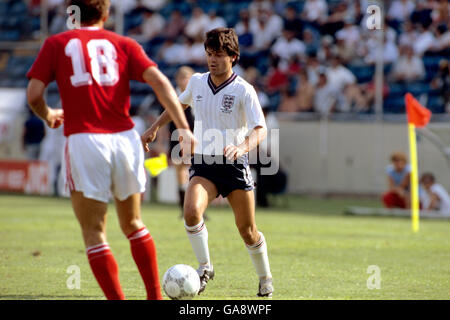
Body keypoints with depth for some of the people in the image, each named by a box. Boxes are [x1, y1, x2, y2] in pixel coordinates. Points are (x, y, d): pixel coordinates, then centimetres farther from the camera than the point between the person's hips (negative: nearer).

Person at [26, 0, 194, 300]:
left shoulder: (56, 44, 9)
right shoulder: (123, 44, 12)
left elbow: (34, 94, 1)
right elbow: (160, 82, -1)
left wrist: (48, 115, 22)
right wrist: (184, 128, -2)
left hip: (84, 140, -3)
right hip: (125, 138, 3)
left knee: (94, 233, 4)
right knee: (133, 224, 21)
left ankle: (118, 301, -4)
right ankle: (156, 296, 21)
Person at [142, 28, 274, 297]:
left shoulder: (244, 90, -10)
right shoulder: (197, 82, 4)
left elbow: (261, 130, -19)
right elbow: (180, 103, 27)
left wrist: (242, 147, -38)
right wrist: (155, 127, 28)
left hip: (235, 164, -3)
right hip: (203, 163, 3)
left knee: (247, 231, 2)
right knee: (192, 211, -26)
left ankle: (265, 277, 28)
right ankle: (205, 267, -7)